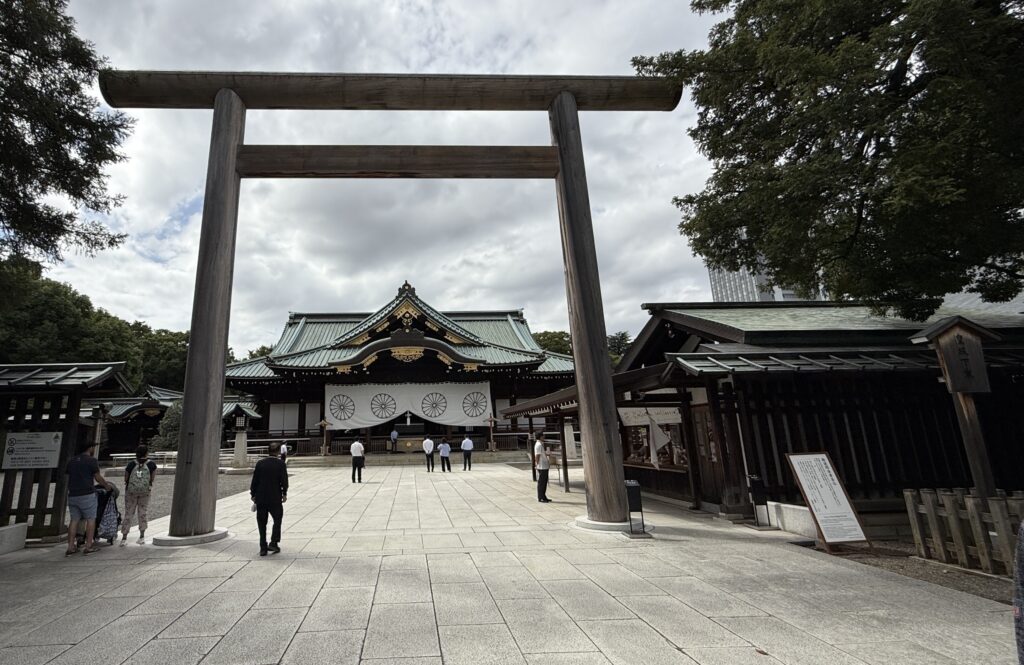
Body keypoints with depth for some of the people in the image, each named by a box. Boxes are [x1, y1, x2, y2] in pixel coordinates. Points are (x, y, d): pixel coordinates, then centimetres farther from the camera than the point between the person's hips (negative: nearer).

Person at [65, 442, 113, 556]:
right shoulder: (91, 460, -8)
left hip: (72, 495, 6)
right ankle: (88, 546, 1)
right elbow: (98, 478, -7)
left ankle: (70, 547, 10)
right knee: (90, 519, 2)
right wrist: (107, 485, 8)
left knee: (74, 520, 11)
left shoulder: (71, 461, 12)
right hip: (87, 495, -6)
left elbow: (68, 475, 15)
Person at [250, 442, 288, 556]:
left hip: (260, 498, 3)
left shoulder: (260, 463, 0)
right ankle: (273, 543, 7)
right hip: (275, 498, -2)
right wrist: (284, 494, 4)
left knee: (262, 523, 10)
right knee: (277, 519, 15)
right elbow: (284, 481, -9)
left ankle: (263, 548, 13)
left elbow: (255, 481, 2)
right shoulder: (281, 464, -8)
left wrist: (253, 494, 12)